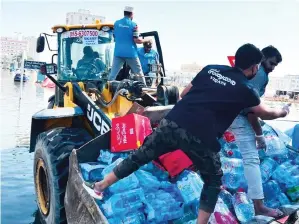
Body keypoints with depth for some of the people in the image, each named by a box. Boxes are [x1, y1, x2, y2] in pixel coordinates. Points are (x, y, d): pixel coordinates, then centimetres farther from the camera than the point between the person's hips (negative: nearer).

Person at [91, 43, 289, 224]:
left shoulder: (210, 69, 17)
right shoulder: (245, 89, 8)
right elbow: (265, 113, 27)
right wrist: (282, 112, 47)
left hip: (172, 122, 4)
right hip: (200, 137, -4)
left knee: (140, 156, 19)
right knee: (213, 181, 20)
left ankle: (100, 186, 32)